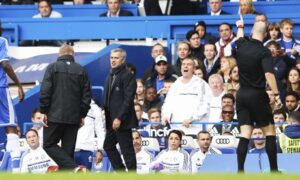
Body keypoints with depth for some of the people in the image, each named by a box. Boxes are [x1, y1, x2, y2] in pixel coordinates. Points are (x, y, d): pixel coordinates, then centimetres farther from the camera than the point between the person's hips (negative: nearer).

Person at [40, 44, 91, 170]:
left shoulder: (52, 68, -1)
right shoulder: (81, 71, 7)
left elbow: (45, 91, -8)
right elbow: (87, 95, 6)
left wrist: (43, 111, -3)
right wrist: (82, 115, 13)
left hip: (55, 116, -3)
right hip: (74, 117, 4)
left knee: (49, 145, 1)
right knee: (68, 149, 7)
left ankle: (74, 168, -17)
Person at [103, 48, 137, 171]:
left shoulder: (128, 76, -10)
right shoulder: (110, 76, 17)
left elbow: (128, 99, -16)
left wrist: (119, 118, -20)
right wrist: (106, 117, 10)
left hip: (122, 121, -9)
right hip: (111, 120, 9)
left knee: (127, 150, -5)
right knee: (108, 146, 13)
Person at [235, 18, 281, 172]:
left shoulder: (241, 45, 3)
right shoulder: (264, 52, -13)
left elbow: (240, 37, 28)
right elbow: (269, 74, -24)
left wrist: (240, 27, 49)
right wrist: (276, 94, -22)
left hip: (242, 95, 5)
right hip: (258, 96, -5)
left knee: (245, 134, 3)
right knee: (270, 131, 5)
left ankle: (240, 170, -5)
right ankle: (274, 169, 4)